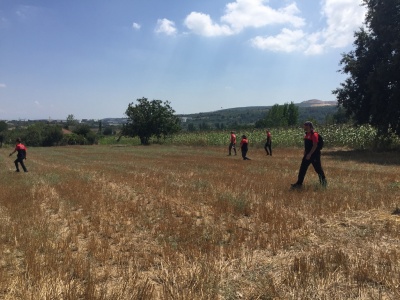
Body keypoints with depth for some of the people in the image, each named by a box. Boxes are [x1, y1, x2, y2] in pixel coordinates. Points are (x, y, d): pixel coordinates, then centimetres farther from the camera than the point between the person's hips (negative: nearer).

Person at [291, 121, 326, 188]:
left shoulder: (314, 134, -16)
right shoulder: (307, 134, 11)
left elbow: (315, 145, -21)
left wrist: (309, 154, -23)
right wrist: (305, 153, 18)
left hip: (314, 155, -9)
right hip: (308, 155, 9)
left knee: (318, 168, 5)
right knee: (302, 169, 6)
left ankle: (323, 181, 25)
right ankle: (299, 184, 12)